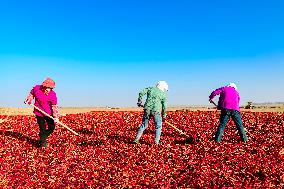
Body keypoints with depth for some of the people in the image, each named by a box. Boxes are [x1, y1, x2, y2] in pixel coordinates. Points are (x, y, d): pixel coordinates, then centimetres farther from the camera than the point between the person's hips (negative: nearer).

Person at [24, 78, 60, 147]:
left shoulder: (52, 94, -16)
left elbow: (55, 106, -17)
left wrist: (56, 117, -22)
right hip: (39, 113, 0)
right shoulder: (36, 88, -11)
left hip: (49, 113, 1)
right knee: (42, 129, 1)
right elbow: (31, 94, 13)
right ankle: (42, 142, 23)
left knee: (52, 127, 4)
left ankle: (42, 138, 28)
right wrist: (28, 100, 3)